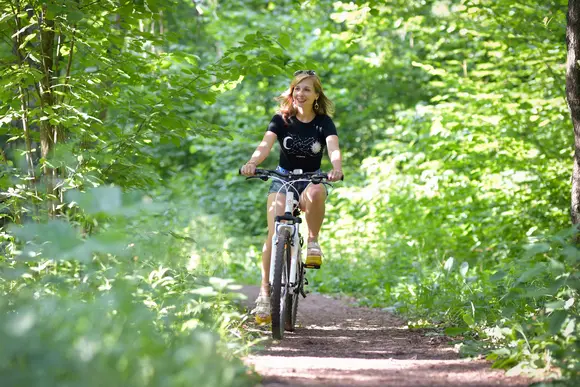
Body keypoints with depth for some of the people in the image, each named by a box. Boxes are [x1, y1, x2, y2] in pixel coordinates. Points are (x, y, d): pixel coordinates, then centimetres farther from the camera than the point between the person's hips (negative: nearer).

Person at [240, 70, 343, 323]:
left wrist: (337, 168, -47)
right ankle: (265, 292, -14)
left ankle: (313, 241, -19)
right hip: (283, 178, 1)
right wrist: (252, 163, -43)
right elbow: (266, 144, -21)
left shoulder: (323, 122, -5)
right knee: (274, 234, -19)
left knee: (315, 193, -40)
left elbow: (333, 148, -23)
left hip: (312, 179, -1)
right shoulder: (281, 120, -4)